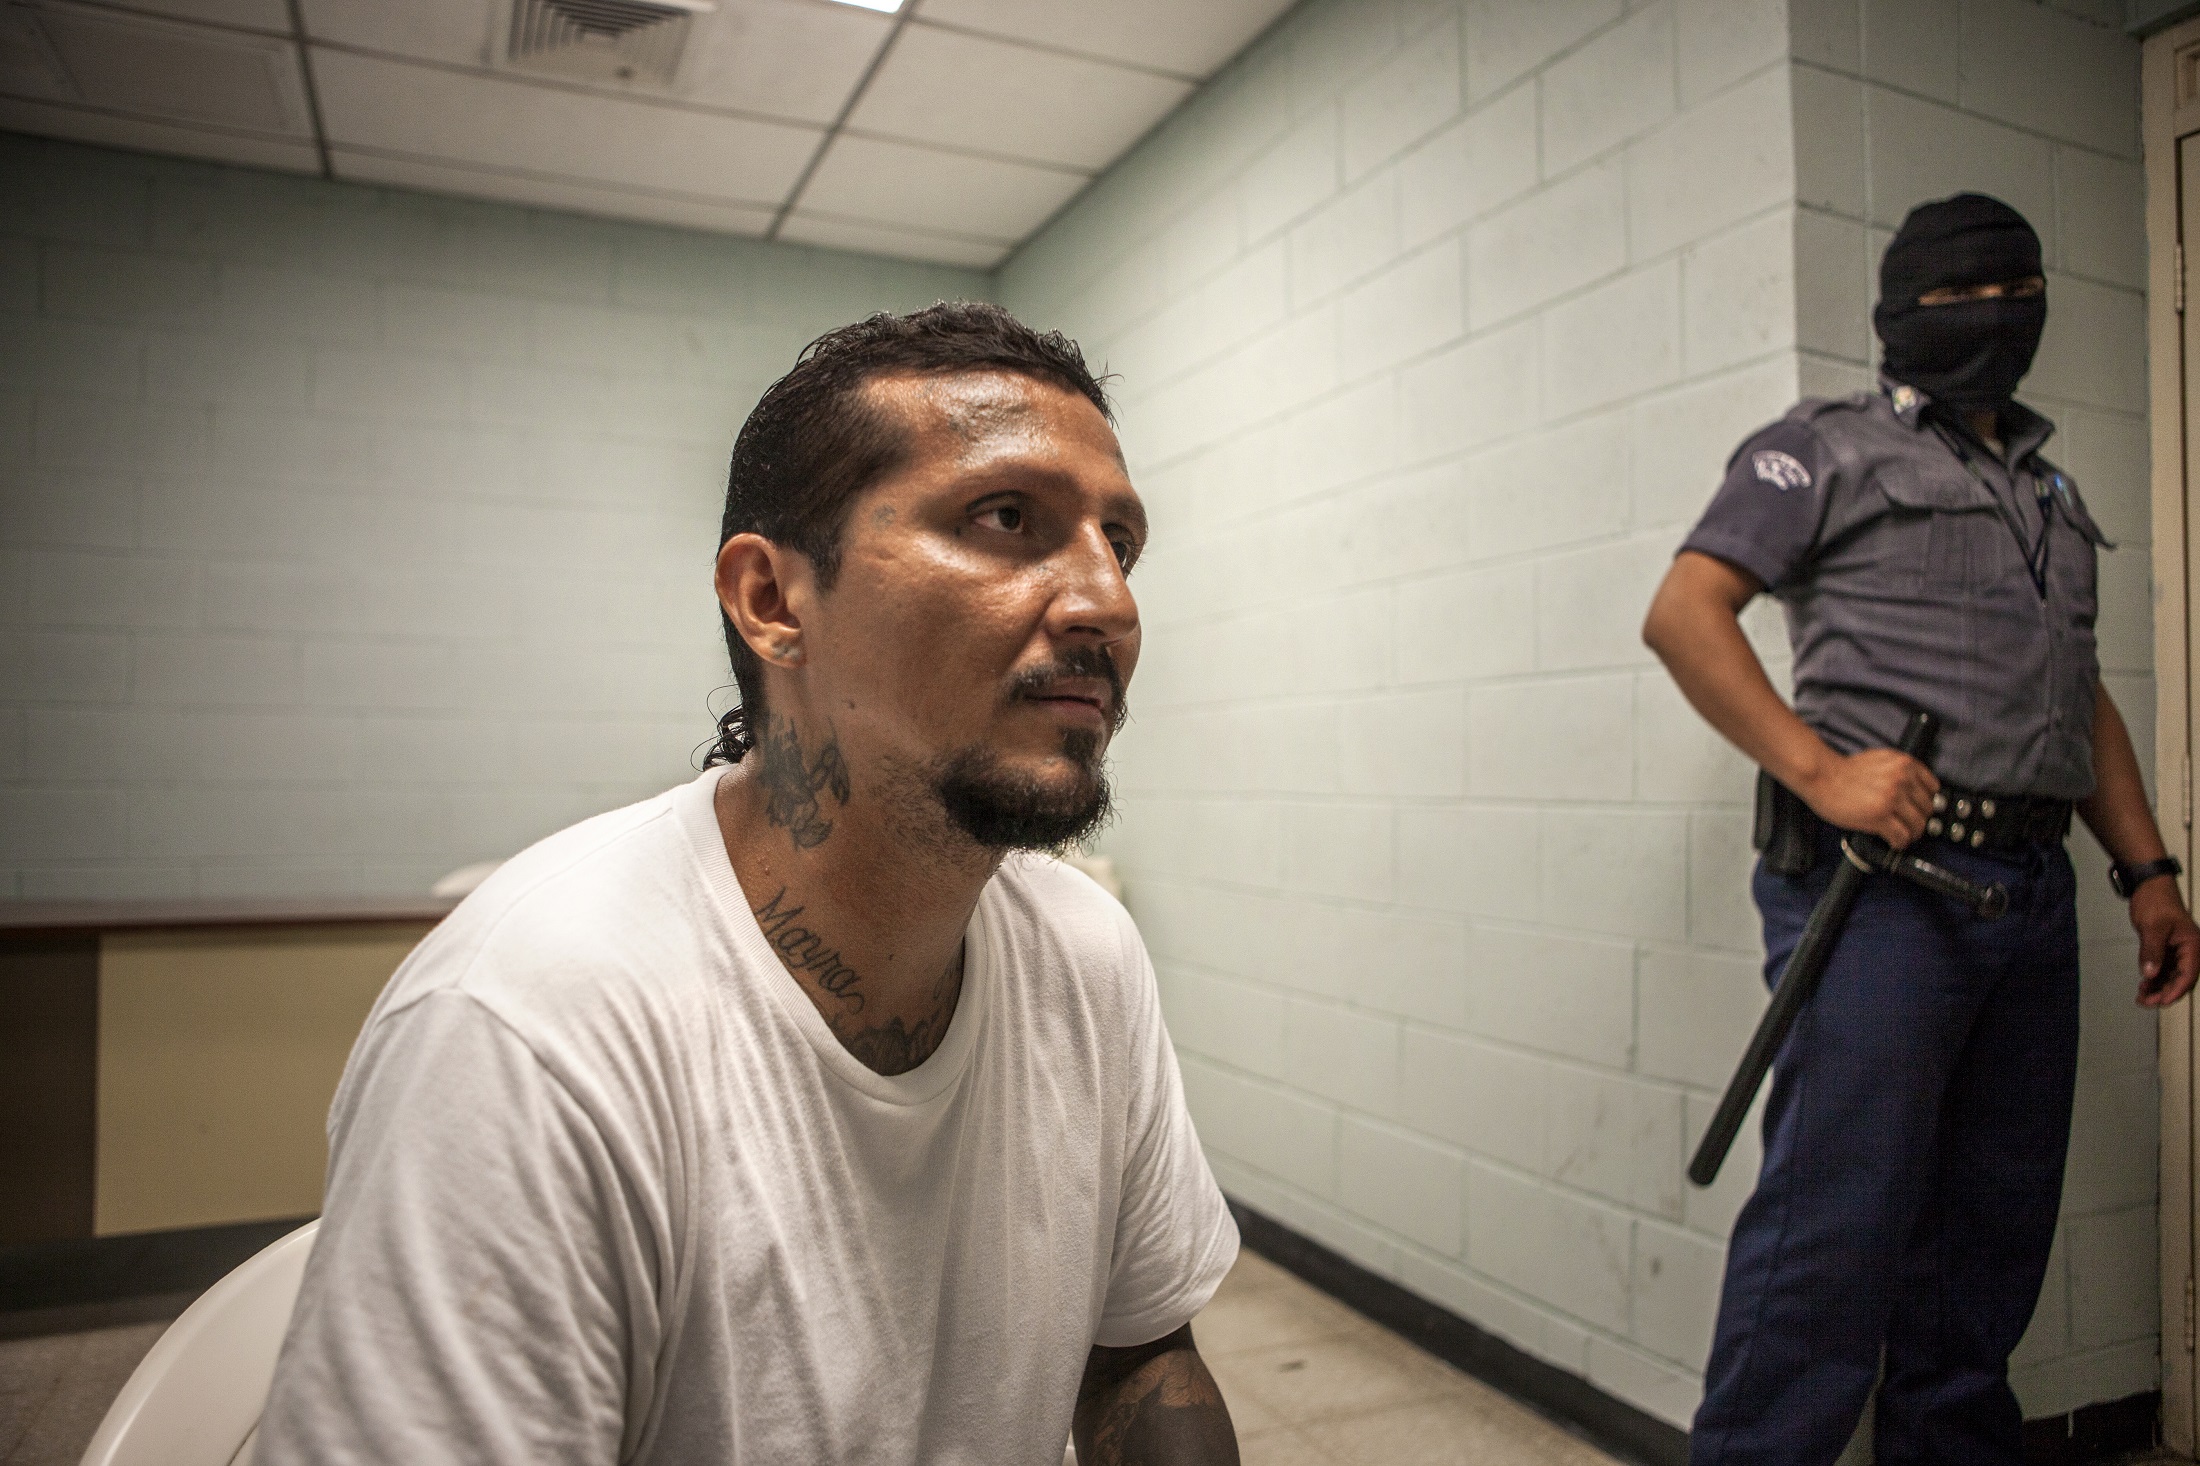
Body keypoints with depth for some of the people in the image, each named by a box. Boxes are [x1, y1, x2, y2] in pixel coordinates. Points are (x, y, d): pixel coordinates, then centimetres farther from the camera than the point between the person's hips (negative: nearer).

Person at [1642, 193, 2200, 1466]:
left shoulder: (2054, 490, 24)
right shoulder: (1830, 448, 3)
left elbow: (2086, 696, 25)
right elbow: (1684, 613, -9)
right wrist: (1819, 767, -19)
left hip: (2032, 887, 7)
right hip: (1884, 880, -7)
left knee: (1993, 1227, 14)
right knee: (1836, 1225, -9)